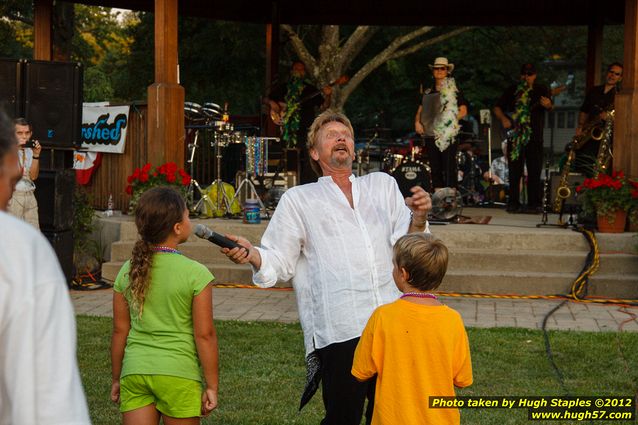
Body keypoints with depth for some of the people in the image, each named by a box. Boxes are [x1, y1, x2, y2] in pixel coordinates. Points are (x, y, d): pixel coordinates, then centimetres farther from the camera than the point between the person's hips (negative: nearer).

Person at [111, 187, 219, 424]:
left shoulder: (128, 271, 3)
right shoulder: (195, 274, -10)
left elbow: (120, 330, 7)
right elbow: (204, 335, -9)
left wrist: (117, 378, 18)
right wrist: (211, 386, -2)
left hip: (134, 372, 4)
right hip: (178, 375, -4)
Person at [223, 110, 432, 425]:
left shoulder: (383, 185, 21)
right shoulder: (298, 200, 14)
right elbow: (280, 262, 7)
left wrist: (418, 218, -7)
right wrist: (251, 255, -13)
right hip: (339, 330, -3)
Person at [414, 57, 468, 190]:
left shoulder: (453, 90, 3)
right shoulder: (428, 92, 17)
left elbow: (463, 111, -2)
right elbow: (420, 109, 20)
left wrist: (450, 119, -14)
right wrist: (417, 122, 1)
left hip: (447, 134, -5)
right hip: (430, 133, 5)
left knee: (449, 167, -11)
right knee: (434, 167, 5)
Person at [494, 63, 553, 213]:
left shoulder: (541, 90, 6)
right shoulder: (512, 91, 13)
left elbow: (550, 106, -11)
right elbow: (497, 108, 15)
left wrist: (548, 105, -35)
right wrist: (503, 118, -5)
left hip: (534, 137, -2)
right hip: (514, 136, 2)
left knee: (534, 172, -4)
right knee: (514, 172, 3)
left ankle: (535, 204, -1)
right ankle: (513, 203, 8)